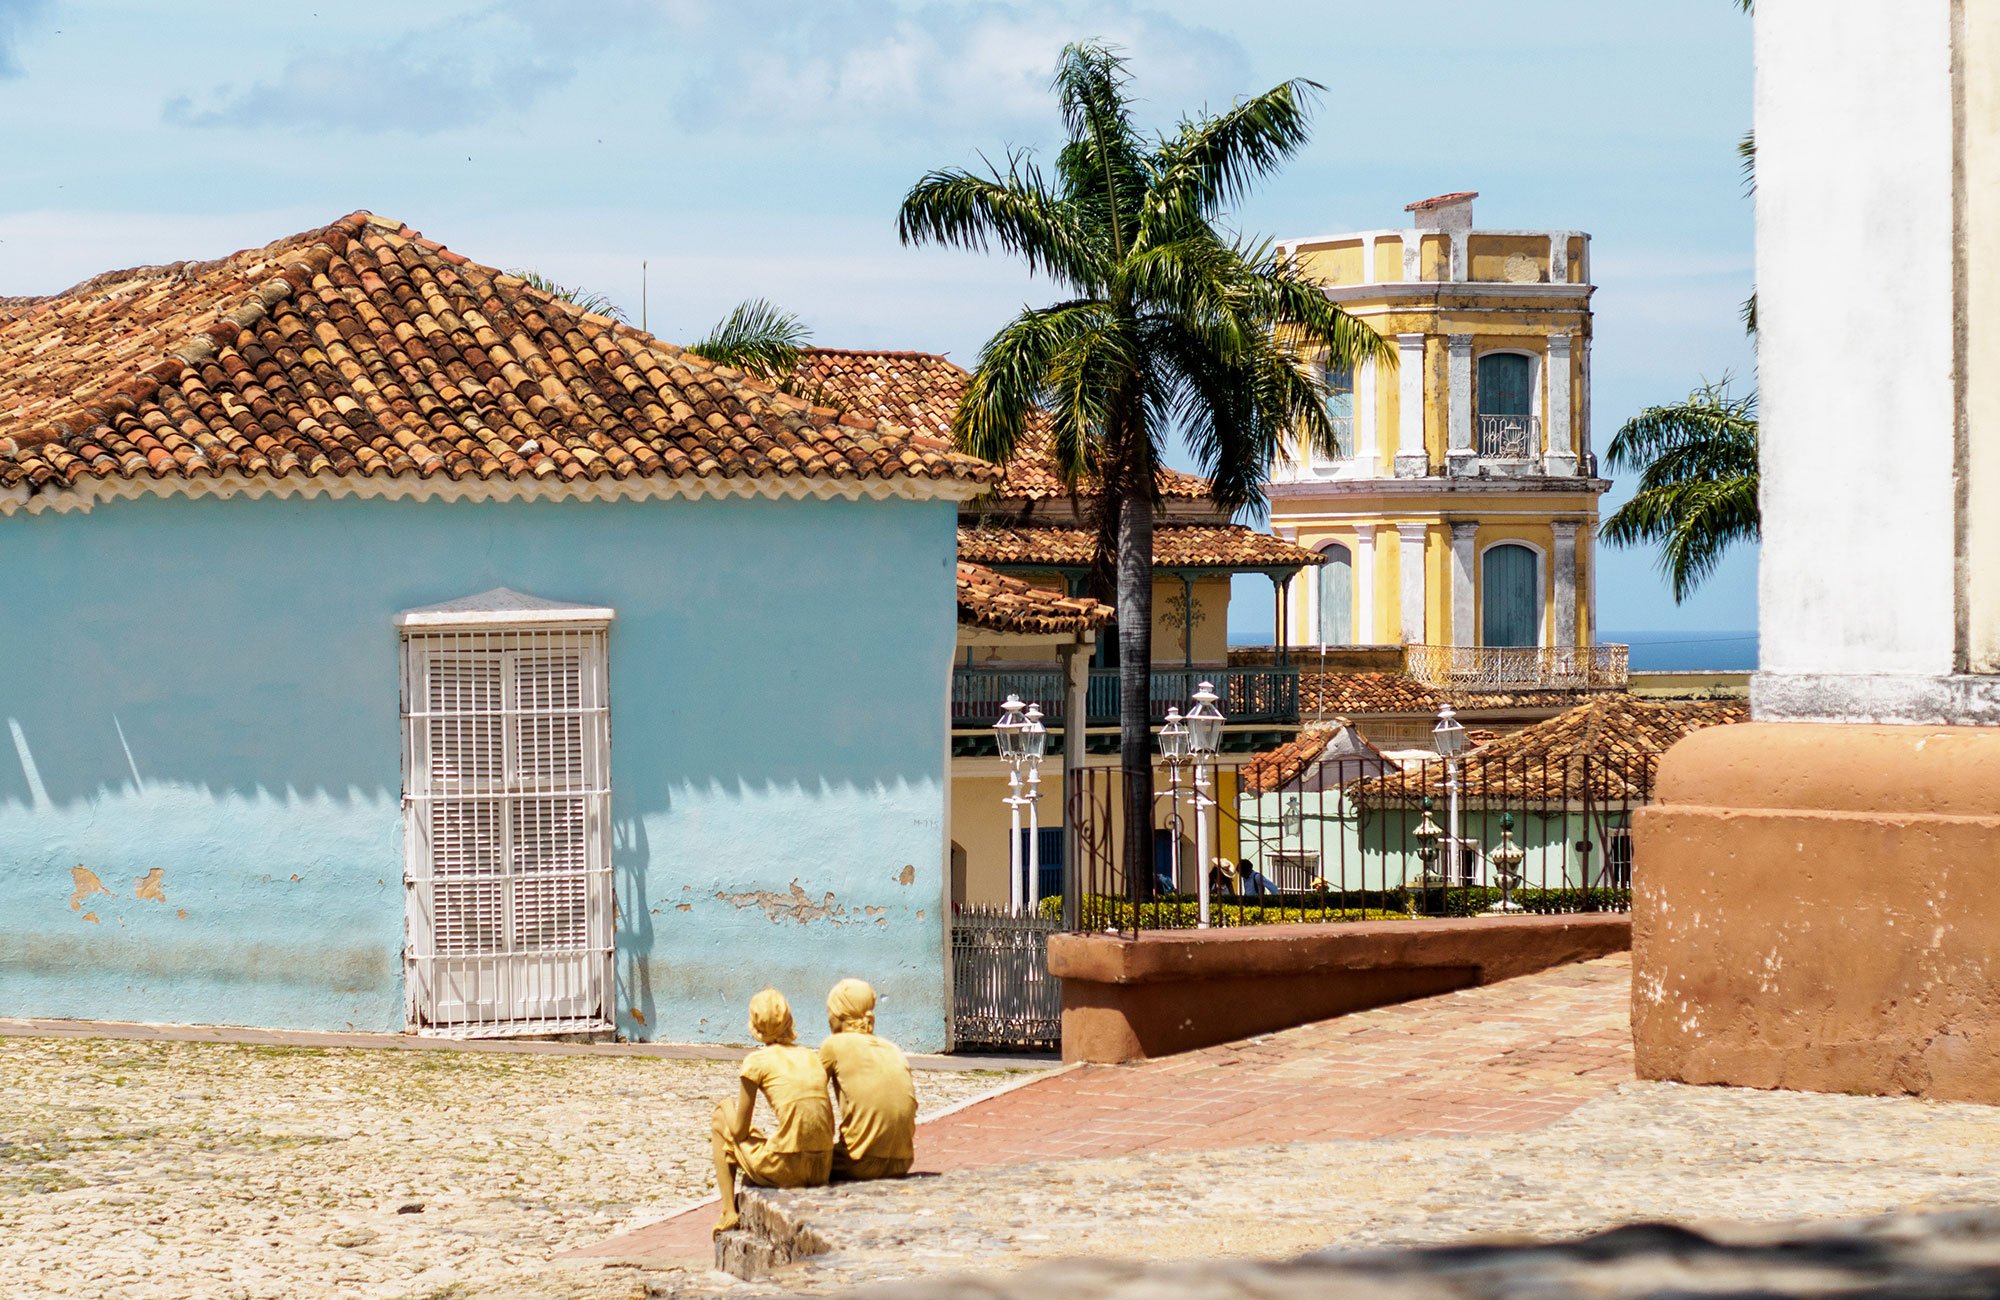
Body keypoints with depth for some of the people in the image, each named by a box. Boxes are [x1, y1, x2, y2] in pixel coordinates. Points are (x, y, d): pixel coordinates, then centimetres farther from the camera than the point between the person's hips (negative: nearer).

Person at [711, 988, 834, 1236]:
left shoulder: (757, 1062, -2)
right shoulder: (811, 1057, 14)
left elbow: (739, 1131, 2)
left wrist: (735, 1110, 23)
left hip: (785, 1169, -6)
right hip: (822, 1170, 6)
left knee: (721, 1119, 22)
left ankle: (728, 1213, 19)